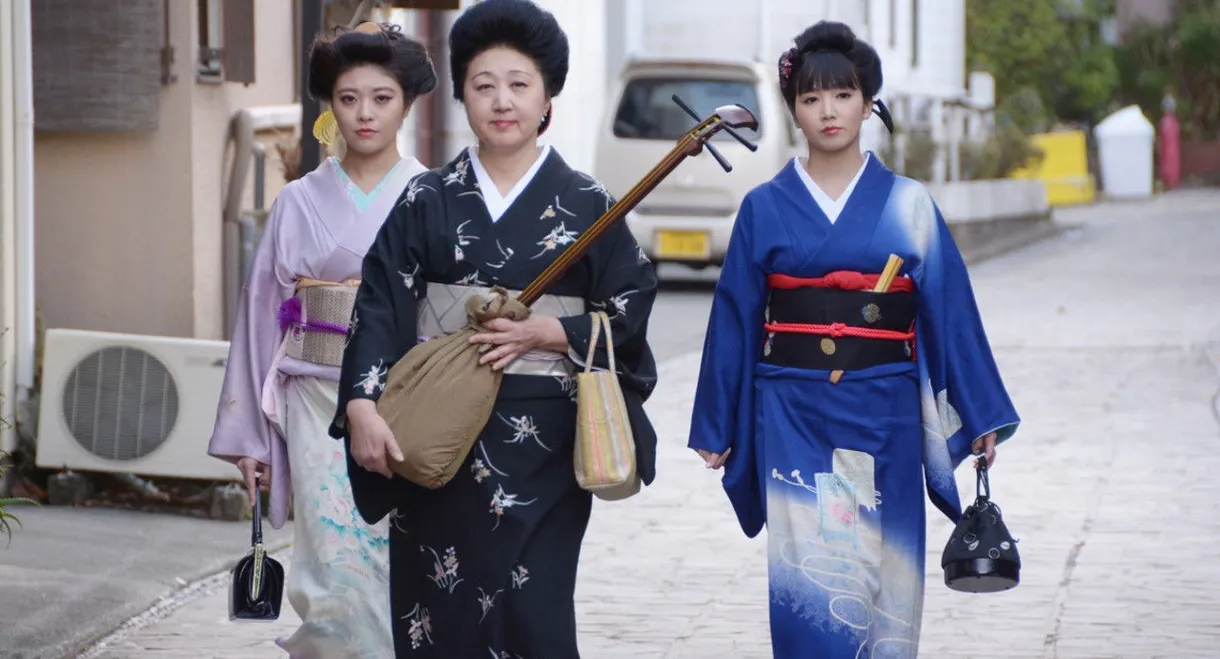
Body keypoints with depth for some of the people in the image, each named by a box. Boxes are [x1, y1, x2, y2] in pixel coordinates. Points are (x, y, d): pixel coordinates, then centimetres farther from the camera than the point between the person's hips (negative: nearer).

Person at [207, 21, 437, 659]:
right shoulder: (300, 203, 6)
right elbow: (264, 312, 8)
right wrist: (248, 432, 6)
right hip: (320, 405, 1)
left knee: (402, 569, -1)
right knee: (335, 575, -7)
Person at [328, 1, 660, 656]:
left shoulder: (587, 205, 3)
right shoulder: (425, 201, 5)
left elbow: (629, 312, 2)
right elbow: (379, 308, -2)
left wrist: (546, 333, -13)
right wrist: (363, 405, -16)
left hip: (541, 445, -1)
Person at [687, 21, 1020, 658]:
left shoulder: (907, 205, 3)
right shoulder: (764, 208, 3)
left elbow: (948, 311, 3)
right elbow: (735, 318, 5)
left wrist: (981, 414, 0)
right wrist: (717, 427, 5)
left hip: (882, 416, 1)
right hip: (794, 417, 0)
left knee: (883, 573, 4)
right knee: (809, 580, -6)